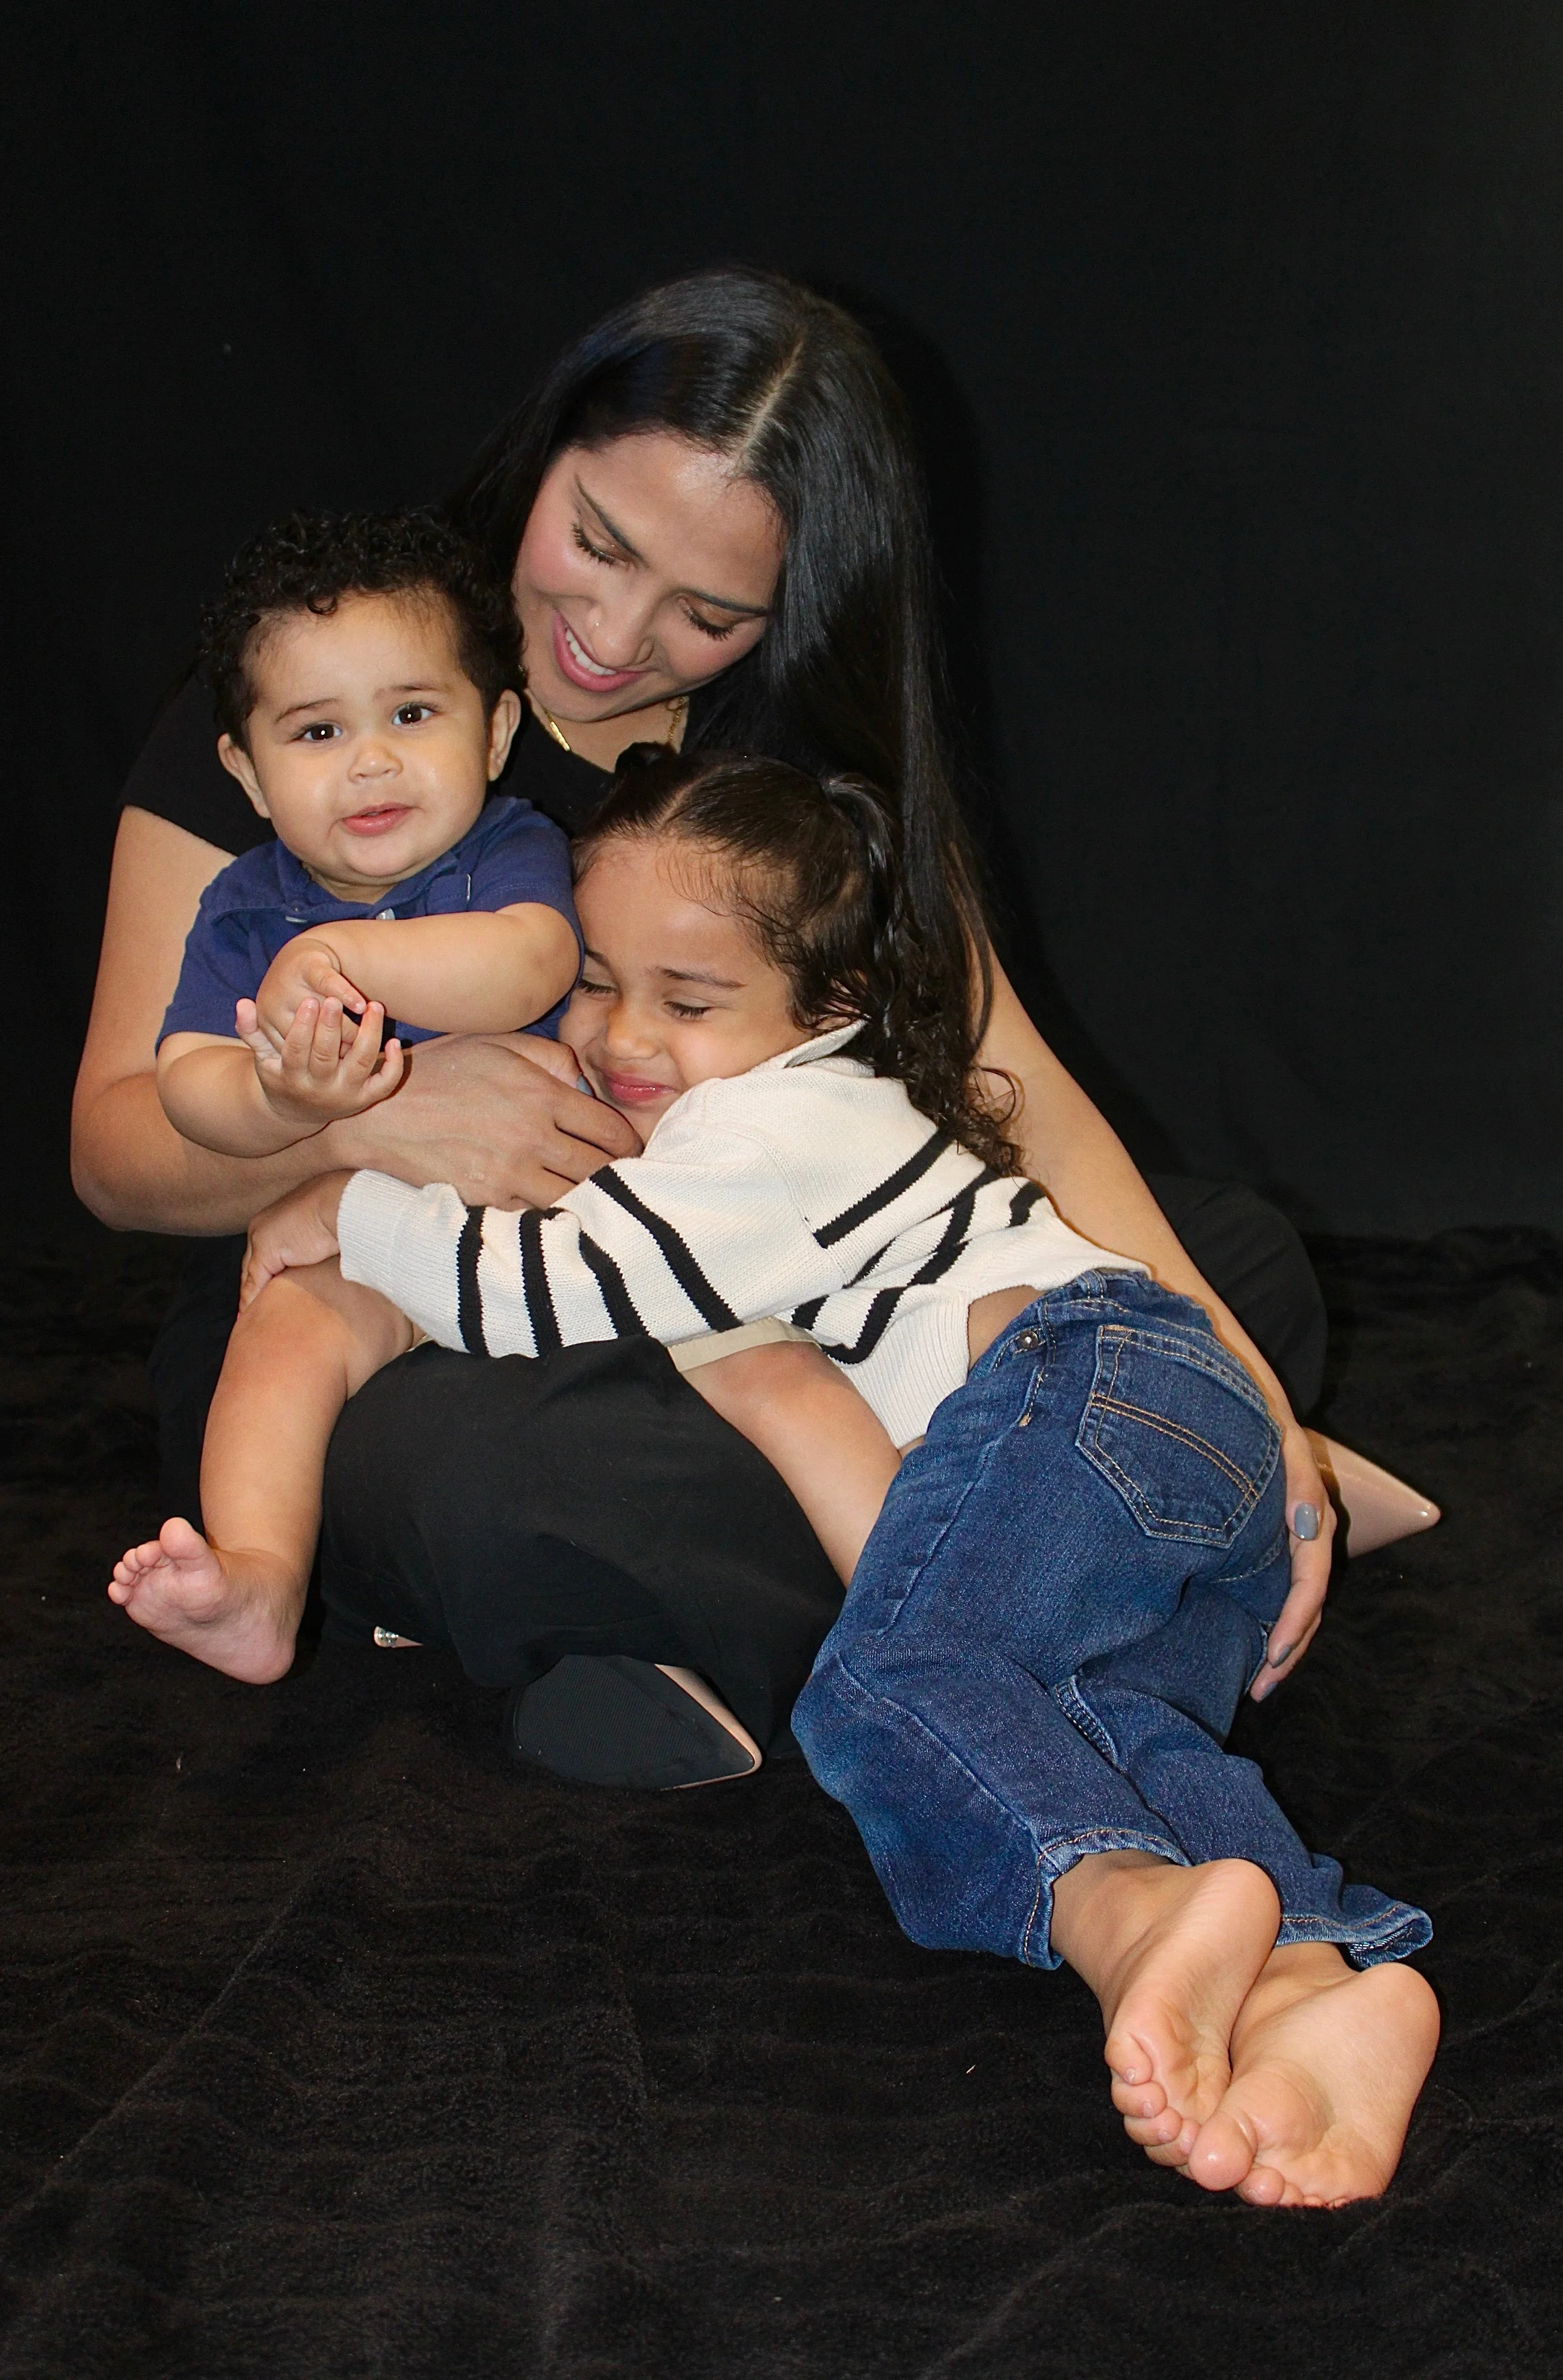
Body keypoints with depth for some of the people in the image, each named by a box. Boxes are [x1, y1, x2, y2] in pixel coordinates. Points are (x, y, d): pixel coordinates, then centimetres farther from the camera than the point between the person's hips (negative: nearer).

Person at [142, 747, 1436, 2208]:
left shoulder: (781, 1121, 0)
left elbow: (555, 1291, -5)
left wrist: (355, 1214, 8)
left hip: (1088, 1372, -10)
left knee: (890, 1676, -27)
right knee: (1093, 1726, -16)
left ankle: (1134, 1908, -54)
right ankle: (1310, 1987, -44)